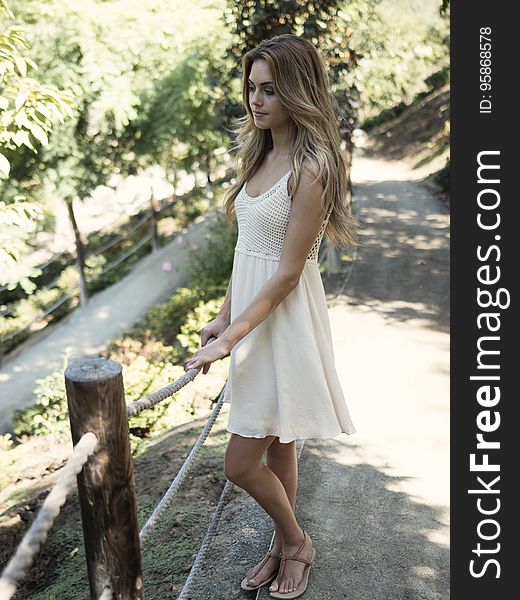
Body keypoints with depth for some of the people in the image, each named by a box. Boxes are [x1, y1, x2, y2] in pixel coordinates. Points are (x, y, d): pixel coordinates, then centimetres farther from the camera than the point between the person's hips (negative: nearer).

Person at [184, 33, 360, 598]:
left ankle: (296, 541, 29)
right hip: (252, 312, 8)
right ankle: (284, 545, 41)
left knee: (241, 464, 1)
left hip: (284, 320, -8)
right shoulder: (261, 155, 8)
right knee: (276, 448, 20)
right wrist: (224, 316, 9)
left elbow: (286, 275, -20)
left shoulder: (310, 169, -19)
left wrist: (229, 339, -17)